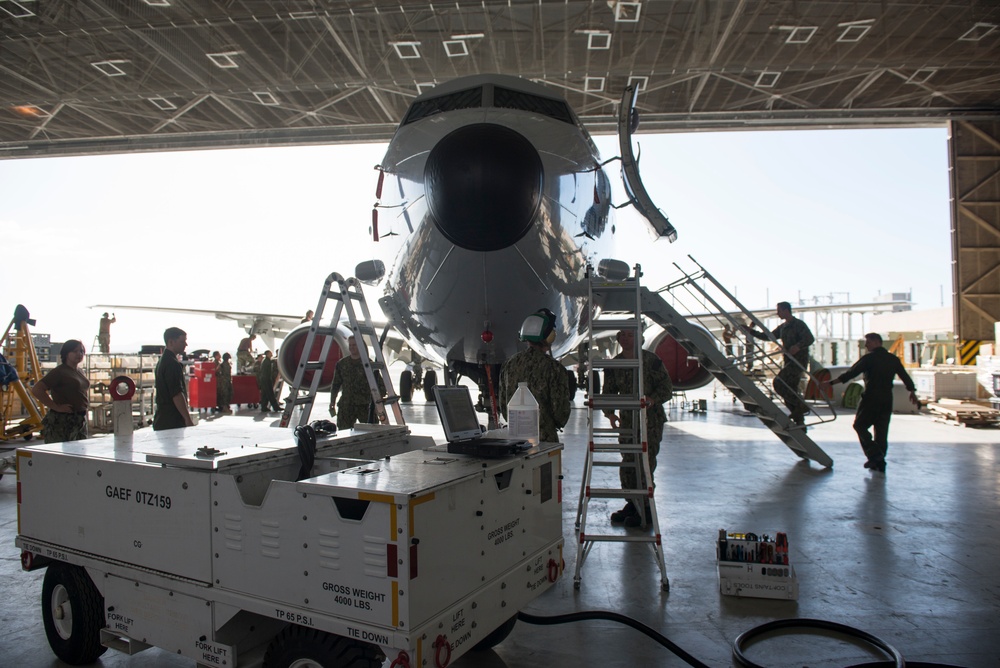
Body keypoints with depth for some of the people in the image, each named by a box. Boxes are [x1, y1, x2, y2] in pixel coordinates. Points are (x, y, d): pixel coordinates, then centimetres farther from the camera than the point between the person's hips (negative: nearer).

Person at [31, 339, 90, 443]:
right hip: (62, 422, -9)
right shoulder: (59, 372, -10)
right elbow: (36, 390, -18)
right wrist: (56, 407, -19)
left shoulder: (79, 372, 16)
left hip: (81, 421, 9)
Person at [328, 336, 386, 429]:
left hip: (365, 405, -2)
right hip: (346, 406, 3)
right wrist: (332, 404, 7)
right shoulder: (342, 364, 9)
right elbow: (335, 385, 15)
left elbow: (380, 384, 0)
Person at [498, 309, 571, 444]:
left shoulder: (509, 365, 2)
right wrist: (557, 425, 11)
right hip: (545, 438, -5)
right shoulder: (554, 368, -13)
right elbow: (561, 408, -11)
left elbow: (502, 404, 9)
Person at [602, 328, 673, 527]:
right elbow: (608, 392, 9)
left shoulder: (651, 359, -8)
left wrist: (651, 399, -25)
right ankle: (632, 503, 21)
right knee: (627, 463, 7)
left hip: (651, 419, -5)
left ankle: (646, 508, 3)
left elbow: (667, 387, -7)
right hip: (627, 419, 5)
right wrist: (610, 413, -8)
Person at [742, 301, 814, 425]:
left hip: (798, 361, -9)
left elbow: (810, 339, -21)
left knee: (778, 383, -19)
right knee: (789, 391, 6)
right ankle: (800, 422, 11)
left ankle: (801, 405, -10)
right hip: (788, 361, 9)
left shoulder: (799, 324, -9)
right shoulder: (782, 327, 17)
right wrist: (751, 332, 18)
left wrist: (798, 346, -39)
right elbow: (769, 336, 26)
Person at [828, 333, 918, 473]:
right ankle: (879, 461, 12)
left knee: (860, 425, 4)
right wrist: (912, 392, 25)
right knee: (882, 430, 11)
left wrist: (832, 382, -13)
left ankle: (874, 455, -10)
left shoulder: (869, 358, -7)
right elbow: (905, 376, 14)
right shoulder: (893, 359, 11)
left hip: (871, 398, -6)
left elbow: (851, 373, -13)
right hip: (887, 399, 6)